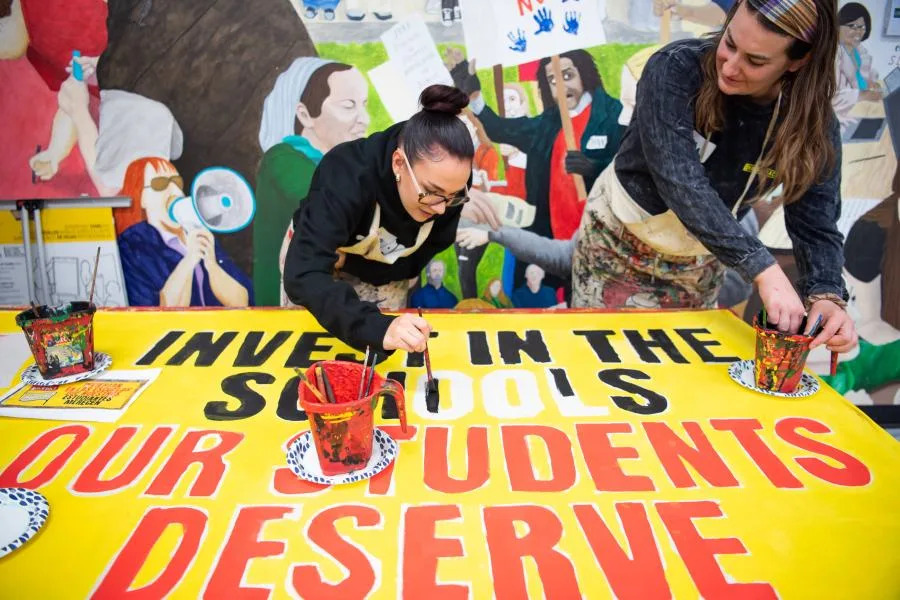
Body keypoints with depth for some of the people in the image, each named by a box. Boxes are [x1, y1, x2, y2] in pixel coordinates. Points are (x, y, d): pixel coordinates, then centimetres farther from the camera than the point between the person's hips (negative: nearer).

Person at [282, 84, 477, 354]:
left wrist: (351, 262, -22)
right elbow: (303, 277, -51)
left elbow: (429, 251, -13)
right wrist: (375, 327, -65)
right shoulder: (346, 176, -41)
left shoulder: (449, 183, -29)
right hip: (316, 254, -2)